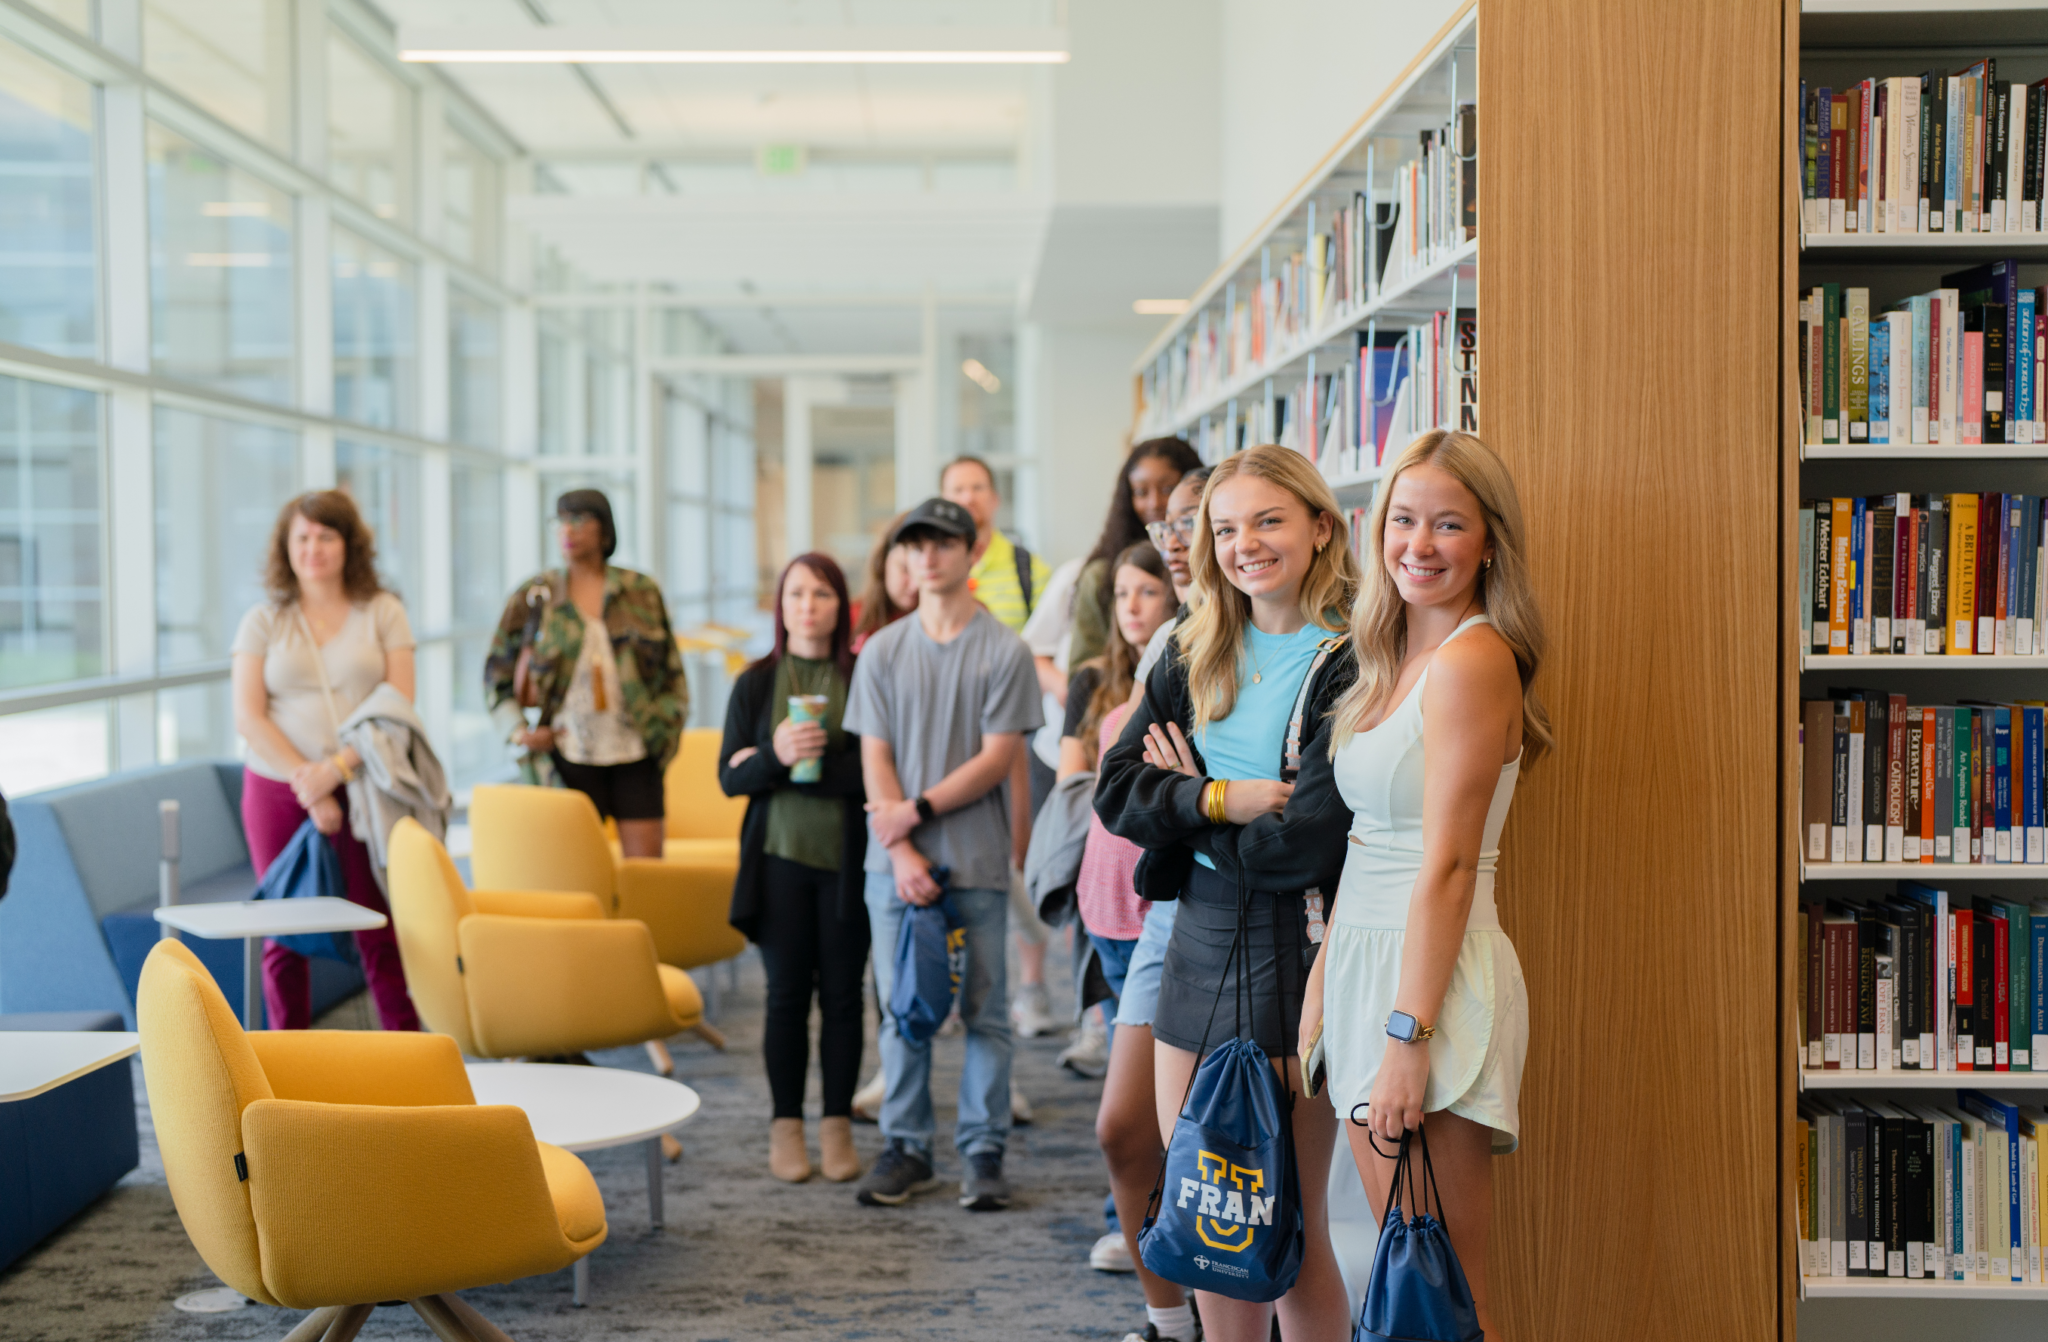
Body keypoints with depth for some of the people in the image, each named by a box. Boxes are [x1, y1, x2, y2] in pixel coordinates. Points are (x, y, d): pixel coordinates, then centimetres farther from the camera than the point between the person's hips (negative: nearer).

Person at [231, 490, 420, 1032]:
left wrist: (335, 770, -13)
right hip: (278, 793, 1)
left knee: (379, 932, -4)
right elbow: (248, 717, -1)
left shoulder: (383, 613, 5)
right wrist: (307, 787, -10)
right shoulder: (262, 621, 6)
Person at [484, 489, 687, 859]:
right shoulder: (535, 595, 5)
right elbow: (496, 674, 11)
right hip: (570, 755, -1)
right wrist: (518, 730, -2)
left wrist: (664, 724, -1)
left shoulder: (642, 592, 7)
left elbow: (673, 674, 13)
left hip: (635, 752, 1)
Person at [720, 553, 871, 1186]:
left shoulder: (863, 679, 0)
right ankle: (786, 1128, 14)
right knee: (787, 993, 5)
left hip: (847, 860, -1)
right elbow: (730, 777, 2)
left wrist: (811, 760, -14)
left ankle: (838, 1127, 13)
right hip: (780, 856, 1)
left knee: (842, 994, 3)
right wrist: (776, 757, -17)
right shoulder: (755, 683, 6)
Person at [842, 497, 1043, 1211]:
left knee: (984, 1012, 3)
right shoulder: (883, 652, 8)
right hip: (896, 863, 2)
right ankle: (906, 1148, 17)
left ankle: (984, 1153, 11)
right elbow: (875, 760, 4)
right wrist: (903, 854, -7)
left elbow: (998, 758, -5)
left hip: (977, 863, -2)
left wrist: (918, 811, -10)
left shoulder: (1005, 651, 0)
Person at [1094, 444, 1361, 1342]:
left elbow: (1306, 839, -18)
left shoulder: (1352, 664, -10)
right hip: (1198, 940, 6)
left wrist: (1187, 799, -4)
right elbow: (1115, 791, 4)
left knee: (1290, 1228, 3)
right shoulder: (1198, 656, 10)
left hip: (1297, 954, -6)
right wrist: (1220, 800, -13)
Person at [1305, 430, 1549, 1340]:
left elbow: (1447, 866, -18)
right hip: (1362, 963, 9)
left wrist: (1406, 1035, -19)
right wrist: (1320, 993, 15)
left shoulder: (1472, 660, -13)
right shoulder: (1393, 660, 15)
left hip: (1434, 977, -9)